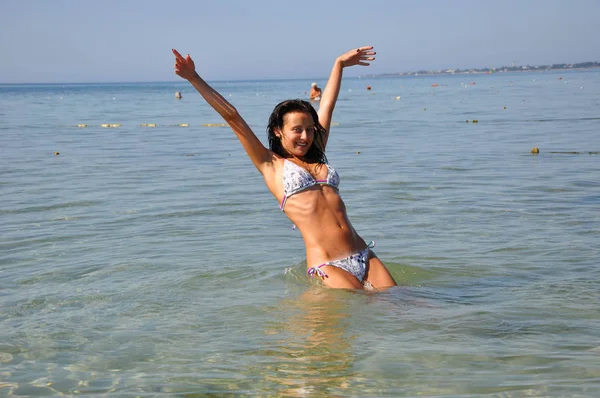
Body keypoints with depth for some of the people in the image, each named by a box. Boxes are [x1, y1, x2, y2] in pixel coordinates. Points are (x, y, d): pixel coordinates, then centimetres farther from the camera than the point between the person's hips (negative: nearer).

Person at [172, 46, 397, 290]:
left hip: (364, 255, 6)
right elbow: (232, 117, 6)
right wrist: (194, 79, 6)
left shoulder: (316, 158, 21)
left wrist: (339, 64, 44)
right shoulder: (271, 165, 8)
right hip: (327, 267, -6)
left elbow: (327, 106, 31)